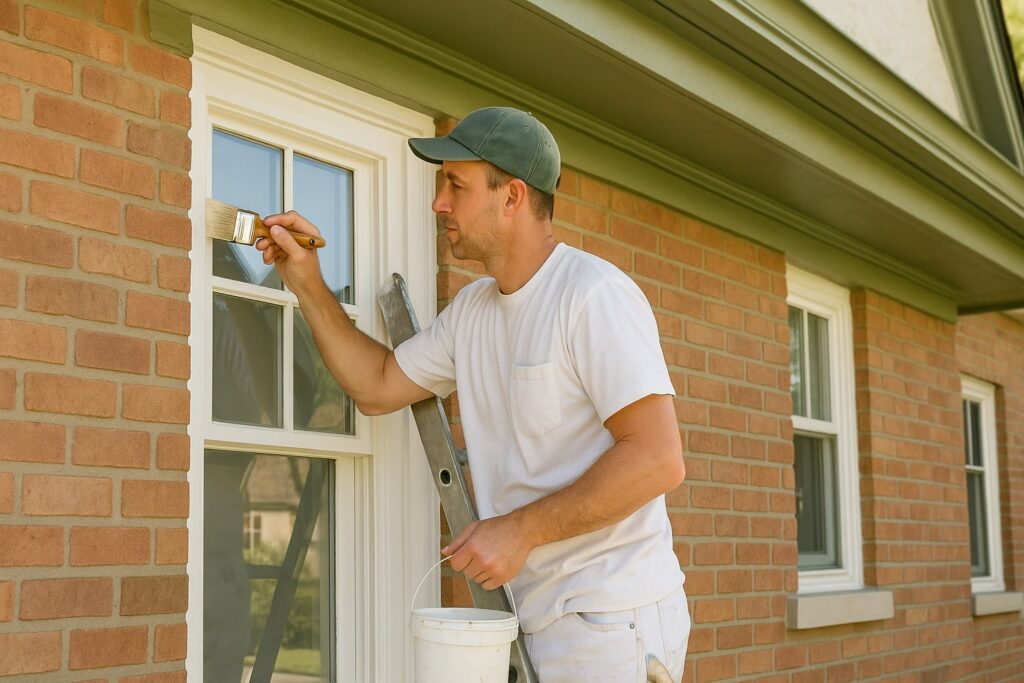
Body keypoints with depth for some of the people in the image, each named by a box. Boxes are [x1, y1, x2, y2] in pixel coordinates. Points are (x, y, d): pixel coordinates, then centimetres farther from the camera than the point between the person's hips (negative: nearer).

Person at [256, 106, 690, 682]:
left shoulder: (594, 294, -16)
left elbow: (659, 460, -23)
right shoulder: (471, 310, 12)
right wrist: (308, 285, 11)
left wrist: (521, 530, -20)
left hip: (608, 617, -8)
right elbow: (377, 387, 19)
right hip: (535, 618, 8)